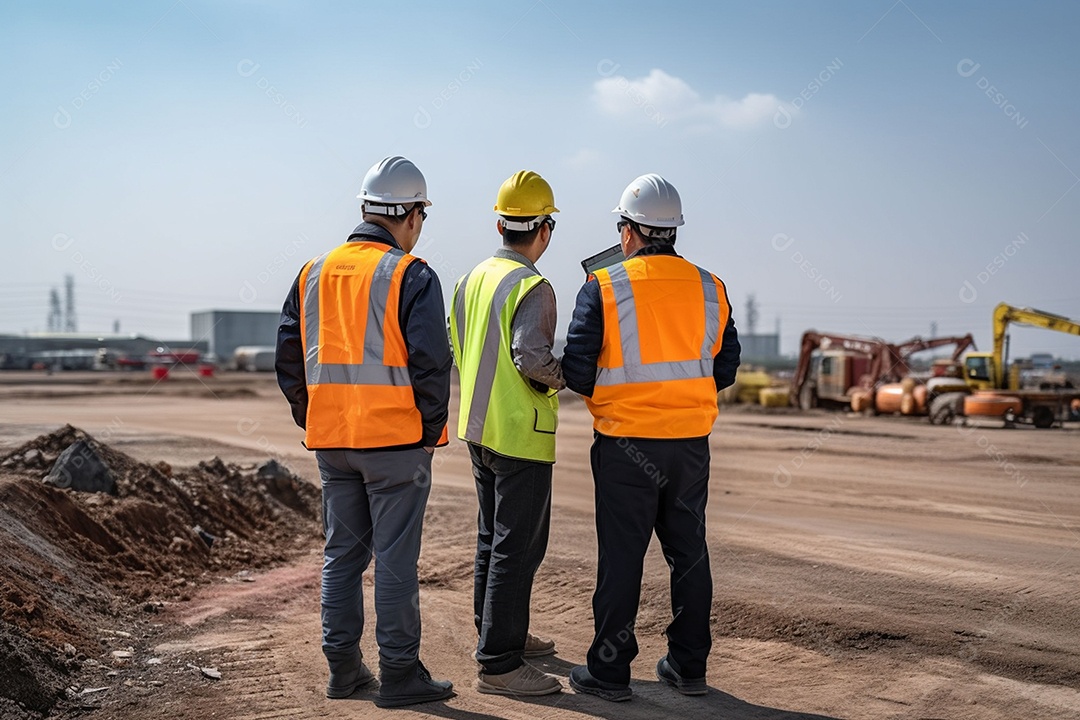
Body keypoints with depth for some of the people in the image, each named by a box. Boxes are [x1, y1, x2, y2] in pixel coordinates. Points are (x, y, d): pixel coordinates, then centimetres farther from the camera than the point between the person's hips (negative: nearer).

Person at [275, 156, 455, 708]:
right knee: (395, 559, 1)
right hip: (395, 440, -6)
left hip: (331, 441, 6)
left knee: (341, 553, 14)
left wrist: (312, 421, 16)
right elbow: (430, 362, -17)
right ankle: (399, 672, 9)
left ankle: (342, 667, 21)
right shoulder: (411, 276, -10)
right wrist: (430, 429, -5)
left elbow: (289, 358, 11)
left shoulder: (315, 272, 9)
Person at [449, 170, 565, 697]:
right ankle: (498, 663, 0)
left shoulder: (472, 278, 8)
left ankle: (501, 635, 32)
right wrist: (557, 378, -8)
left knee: (493, 538, 19)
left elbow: (456, 348, 13)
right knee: (518, 546, -3)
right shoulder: (531, 286, -17)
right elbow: (531, 355, -27)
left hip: (478, 427, 9)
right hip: (521, 434, -9)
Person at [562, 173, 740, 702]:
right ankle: (688, 665, 21)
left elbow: (577, 371, -8)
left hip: (625, 444, -4)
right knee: (689, 552, 13)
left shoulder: (604, 287, -9)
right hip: (691, 442, 4)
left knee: (621, 556, 4)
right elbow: (724, 370, 8)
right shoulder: (709, 288, 3)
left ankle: (609, 670, 12)